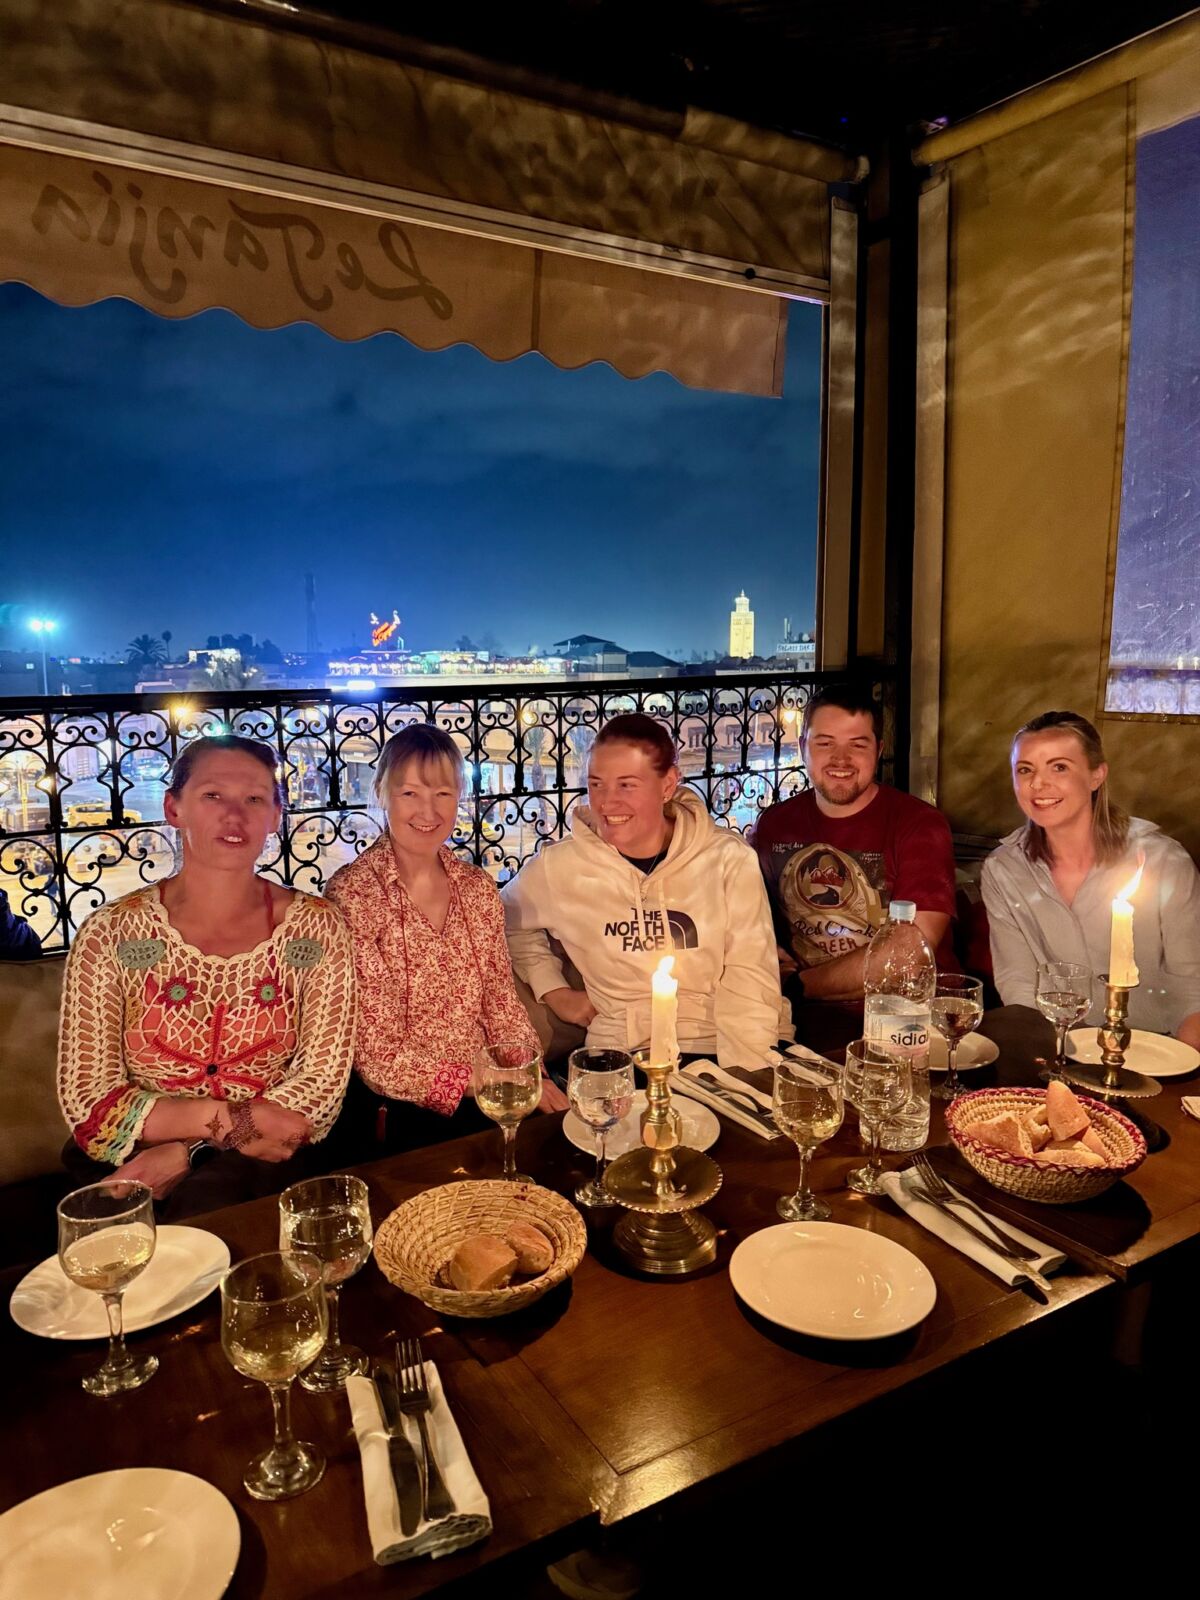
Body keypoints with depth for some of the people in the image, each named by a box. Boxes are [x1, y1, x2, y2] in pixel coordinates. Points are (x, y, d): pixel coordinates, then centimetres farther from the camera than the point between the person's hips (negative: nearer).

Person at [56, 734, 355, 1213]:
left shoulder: (314, 929, -3)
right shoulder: (109, 936, -4)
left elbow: (322, 1082, -5)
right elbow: (89, 1103, -4)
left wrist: (183, 1155, -15)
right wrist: (231, 1119, -16)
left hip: (265, 1165, 1)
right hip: (132, 1172, 0)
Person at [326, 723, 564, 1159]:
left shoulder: (478, 887, 6)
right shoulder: (351, 895, -11)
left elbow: (501, 1002, 11)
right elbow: (375, 1057, -12)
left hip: (488, 1097, 6)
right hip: (397, 1117, -5)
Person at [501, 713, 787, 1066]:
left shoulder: (729, 861, -4)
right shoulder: (560, 866, -2)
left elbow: (749, 980, -6)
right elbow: (508, 920, 19)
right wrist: (552, 989, 8)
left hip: (711, 1054, 0)